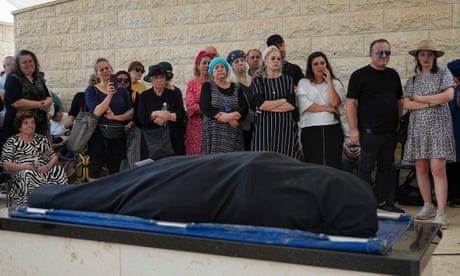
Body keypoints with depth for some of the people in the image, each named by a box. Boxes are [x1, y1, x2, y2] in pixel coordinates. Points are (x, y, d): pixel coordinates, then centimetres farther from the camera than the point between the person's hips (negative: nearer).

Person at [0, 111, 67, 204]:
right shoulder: (12, 141, 10)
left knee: (59, 171, -28)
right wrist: (23, 166, -16)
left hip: (44, 171, 3)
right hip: (22, 172, -3)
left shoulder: (42, 139, 21)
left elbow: (54, 157, 16)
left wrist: (48, 166, -7)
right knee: (28, 176, -39)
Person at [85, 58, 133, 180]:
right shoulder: (91, 90, 2)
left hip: (119, 136, 3)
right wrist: (109, 95, -17)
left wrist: (115, 117, -11)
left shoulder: (121, 90, 11)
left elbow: (131, 113, 4)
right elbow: (97, 112, -12)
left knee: (115, 172, 4)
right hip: (99, 135, -3)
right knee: (95, 171, -4)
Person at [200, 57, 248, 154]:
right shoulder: (207, 86, 9)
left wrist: (231, 116, -15)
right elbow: (205, 108, -6)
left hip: (233, 134, 2)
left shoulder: (237, 88, 15)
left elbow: (244, 108, 5)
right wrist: (229, 119, -10)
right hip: (213, 133, -2)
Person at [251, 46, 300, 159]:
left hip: (286, 126, 1)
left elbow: (292, 105, -3)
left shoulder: (287, 80, 9)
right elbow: (260, 104, -9)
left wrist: (268, 105, -6)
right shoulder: (257, 81, 6)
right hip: (265, 126, -1)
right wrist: (283, 100, -3)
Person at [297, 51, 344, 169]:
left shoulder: (335, 83, 12)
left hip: (332, 129, 1)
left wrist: (329, 81, -2)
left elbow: (334, 103, -7)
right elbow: (306, 106, -6)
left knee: (333, 165, -1)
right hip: (311, 130, -1)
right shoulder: (303, 83, 7)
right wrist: (329, 109, -4)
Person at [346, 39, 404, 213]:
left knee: (386, 167, 12)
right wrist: (353, 129, -13)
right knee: (366, 168, 0)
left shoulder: (393, 75, 14)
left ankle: (383, 200, 22)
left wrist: (399, 123, 12)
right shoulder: (360, 75, -4)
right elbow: (351, 103, -8)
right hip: (369, 131, -6)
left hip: (390, 131, 6)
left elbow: (399, 101, 21)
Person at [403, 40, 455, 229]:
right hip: (417, 127, 4)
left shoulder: (443, 73, 6)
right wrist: (431, 103, -11)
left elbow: (448, 95, -9)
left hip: (438, 126, -4)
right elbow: (406, 104, 1)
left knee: (438, 169, -12)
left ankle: (441, 213, -12)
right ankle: (428, 206, 18)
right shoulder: (412, 81, 13)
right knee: (421, 169, 4)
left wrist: (420, 98, -4)